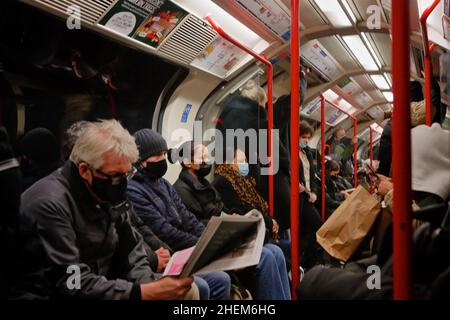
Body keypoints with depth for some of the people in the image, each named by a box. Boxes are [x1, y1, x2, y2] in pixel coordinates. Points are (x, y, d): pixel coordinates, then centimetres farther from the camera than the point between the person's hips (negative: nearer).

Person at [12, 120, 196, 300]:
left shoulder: (109, 196, 1)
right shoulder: (50, 204, -24)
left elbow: (131, 249, 5)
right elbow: (72, 284, -28)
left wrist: (149, 286, -14)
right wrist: (145, 293, -32)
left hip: (102, 288, 7)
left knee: (187, 290, -4)